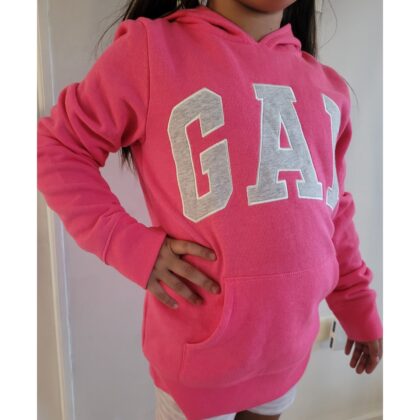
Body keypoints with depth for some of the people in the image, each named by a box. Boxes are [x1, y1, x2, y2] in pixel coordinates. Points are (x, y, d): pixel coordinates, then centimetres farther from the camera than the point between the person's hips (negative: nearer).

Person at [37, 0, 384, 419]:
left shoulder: (327, 87, 3)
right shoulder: (151, 49, -12)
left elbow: (332, 213, 10)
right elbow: (56, 146, -6)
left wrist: (359, 309, 15)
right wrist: (131, 244, -17)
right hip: (200, 351, -4)